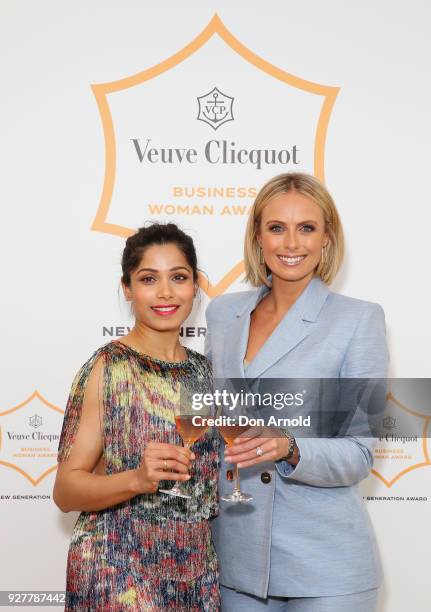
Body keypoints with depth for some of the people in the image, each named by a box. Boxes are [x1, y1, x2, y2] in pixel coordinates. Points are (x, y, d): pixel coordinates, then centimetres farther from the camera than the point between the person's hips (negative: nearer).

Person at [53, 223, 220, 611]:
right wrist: (138, 479, -26)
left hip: (195, 567, 5)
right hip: (118, 570, -5)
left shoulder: (202, 369, 4)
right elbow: (65, 490, -12)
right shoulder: (109, 367, -12)